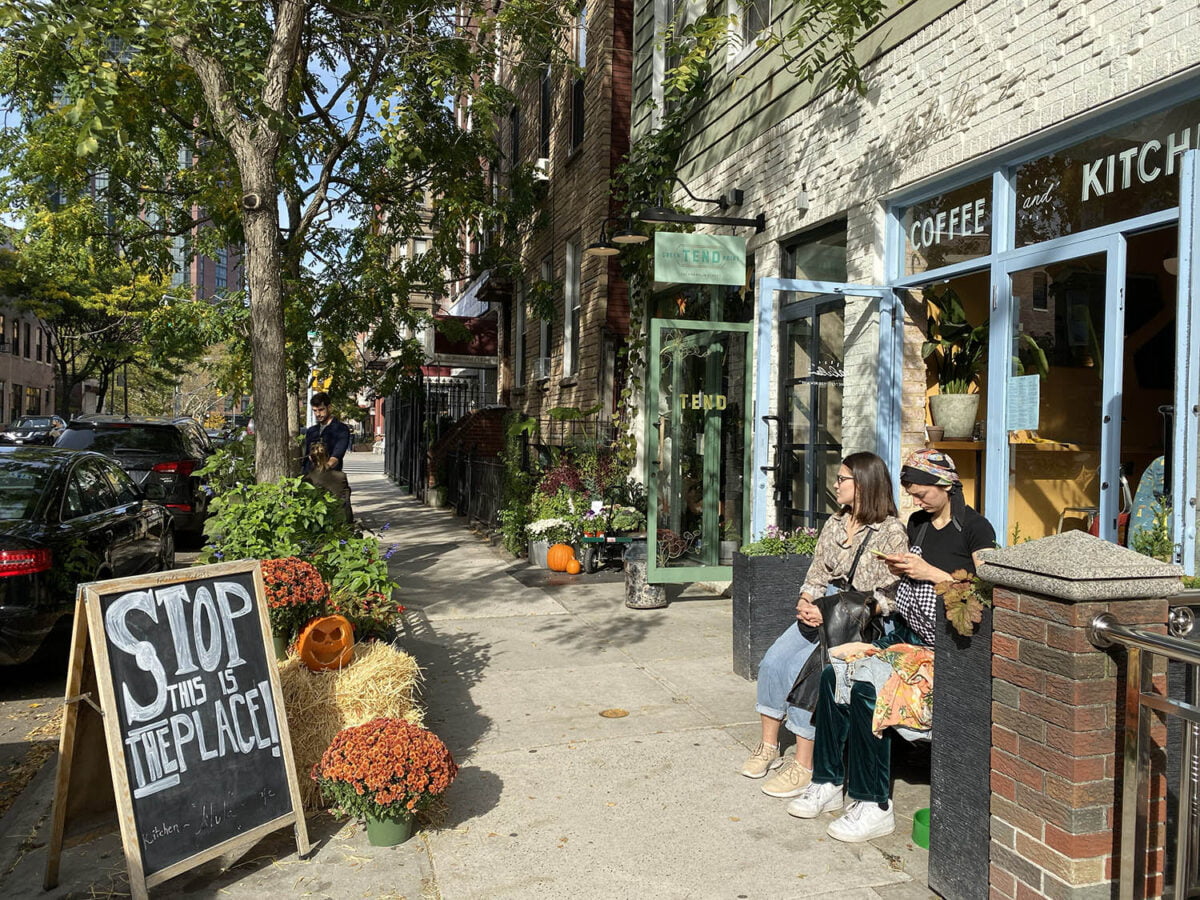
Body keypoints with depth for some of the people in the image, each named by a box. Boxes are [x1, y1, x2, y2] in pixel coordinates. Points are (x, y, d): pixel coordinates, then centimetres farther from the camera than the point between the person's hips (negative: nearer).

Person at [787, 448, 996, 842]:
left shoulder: (976, 529, -6)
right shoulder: (918, 522, 17)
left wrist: (930, 572, -16)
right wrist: (899, 567, 6)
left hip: (941, 647, -8)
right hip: (903, 633, 8)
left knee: (867, 688, -28)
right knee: (834, 673, -14)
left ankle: (874, 805, -15)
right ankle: (829, 783, -3)